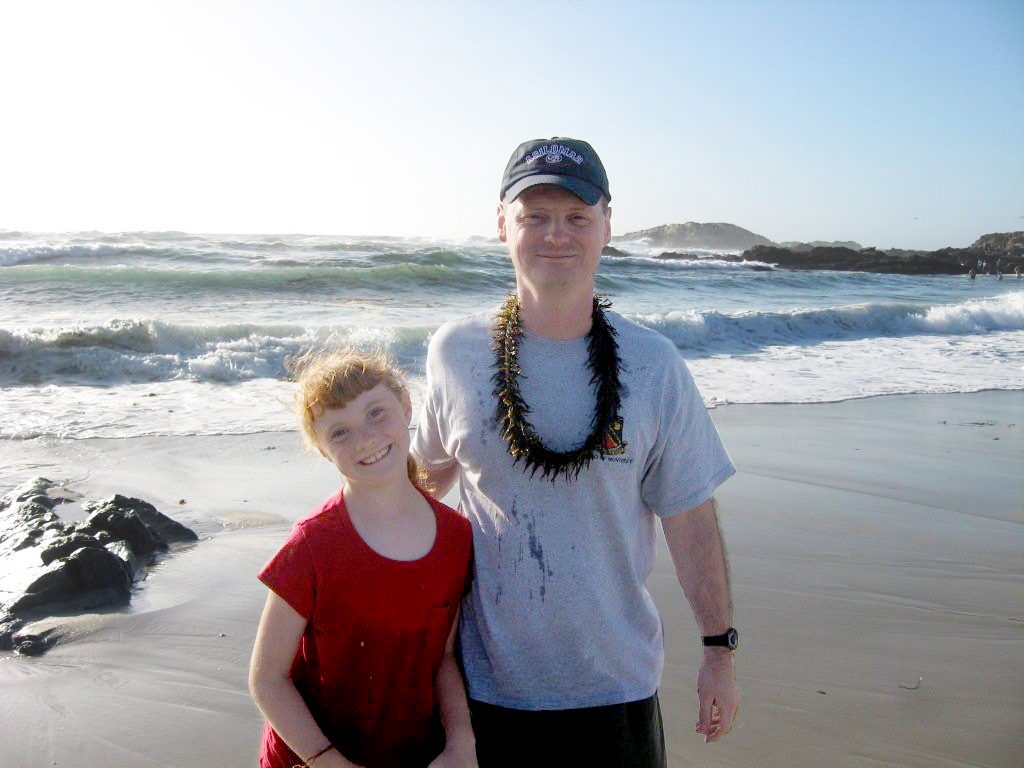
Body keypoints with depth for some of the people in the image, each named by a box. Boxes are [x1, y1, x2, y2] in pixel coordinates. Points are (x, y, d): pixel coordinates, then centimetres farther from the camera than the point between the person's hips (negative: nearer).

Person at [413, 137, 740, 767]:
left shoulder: (653, 364, -8)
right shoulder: (455, 351, -6)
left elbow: (690, 516, -3)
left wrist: (720, 647, 0)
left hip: (615, 683, 0)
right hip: (485, 675, 1)